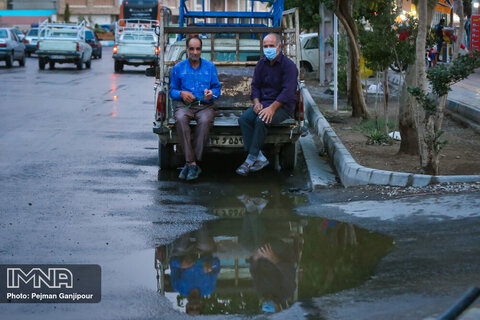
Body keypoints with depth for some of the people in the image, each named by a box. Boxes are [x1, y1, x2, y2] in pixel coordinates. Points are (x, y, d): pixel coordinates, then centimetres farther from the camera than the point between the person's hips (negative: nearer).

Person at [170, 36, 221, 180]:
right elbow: (172, 90, 15)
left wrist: (211, 94, -10)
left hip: (205, 105, 0)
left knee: (205, 121, -37)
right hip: (185, 105, 0)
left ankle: (190, 164, -31)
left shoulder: (210, 67, 15)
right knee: (180, 119, -36)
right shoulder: (178, 68, 14)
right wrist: (181, 94, -7)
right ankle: (192, 163, -36)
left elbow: (217, 88, 13)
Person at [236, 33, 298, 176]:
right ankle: (259, 158, -24)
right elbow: (255, 86, 14)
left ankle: (251, 159, -24)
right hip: (264, 102, 6)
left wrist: (272, 108, -27)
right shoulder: (261, 64, 11)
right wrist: (257, 102, -7)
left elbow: (288, 91, -18)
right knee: (243, 119, -21)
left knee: (261, 120, -33)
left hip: (283, 106, -6)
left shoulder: (288, 65, -10)